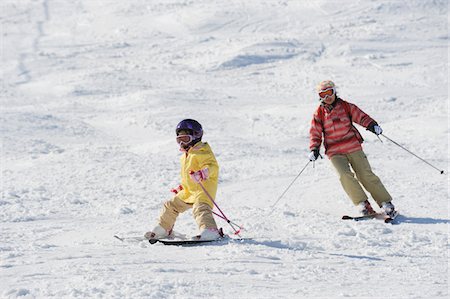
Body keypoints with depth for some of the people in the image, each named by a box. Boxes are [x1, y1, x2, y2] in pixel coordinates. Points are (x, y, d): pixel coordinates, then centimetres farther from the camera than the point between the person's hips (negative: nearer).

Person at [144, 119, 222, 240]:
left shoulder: (203, 152, -10)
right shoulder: (185, 156, 21)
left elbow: (213, 166, -25)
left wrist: (203, 173, -42)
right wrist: (181, 187, 30)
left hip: (204, 188, -10)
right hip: (189, 191, 10)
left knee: (200, 208, -33)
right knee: (171, 205, 16)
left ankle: (210, 231, -48)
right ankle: (163, 229, 32)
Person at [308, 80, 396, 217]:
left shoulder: (346, 106, 5)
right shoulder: (319, 114, 5)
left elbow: (361, 116, 6)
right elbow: (315, 134, 10)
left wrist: (372, 125, -12)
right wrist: (314, 149, -5)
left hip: (353, 147, 0)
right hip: (335, 152, 0)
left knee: (366, 175, -6)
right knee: (345, 175, -23)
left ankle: (386, 203, 2)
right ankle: (363, 205, -16)